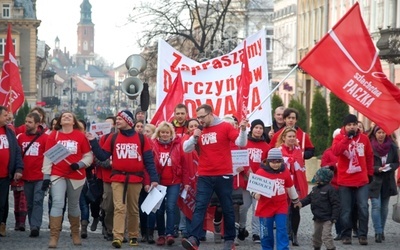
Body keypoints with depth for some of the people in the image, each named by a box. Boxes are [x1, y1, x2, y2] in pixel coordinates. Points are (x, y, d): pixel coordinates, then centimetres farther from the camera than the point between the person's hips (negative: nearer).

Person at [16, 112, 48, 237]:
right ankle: (33, 228, 15)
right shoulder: (20, 137, 7)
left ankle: (35, 227, -16)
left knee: (37, 201, -12)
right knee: (30, 203, 9)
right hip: (26, 177, 5)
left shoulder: (45, 138, -6)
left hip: (40, 176, -5)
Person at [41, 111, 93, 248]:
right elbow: (48, 156, 2)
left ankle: (75, 234, 30)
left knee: (74, 205, 13)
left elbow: (89, 156, 3)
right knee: (57, 203, -13)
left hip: (76, 175, 1)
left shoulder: (81, 136, 1)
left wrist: (79, 164, -16)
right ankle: (54, 237, -13)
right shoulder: (53, 135, 2)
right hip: (58, 175, -1)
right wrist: (46, 176, -3)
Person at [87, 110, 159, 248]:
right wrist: (93, 142, -5)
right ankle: (117, 237, -18)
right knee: (119, 208, -11)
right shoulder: (113, 138, 8)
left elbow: (149, 160, 3)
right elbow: (102, 156, 6)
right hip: (118, 178, 0)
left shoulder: (141, 139, 4)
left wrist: (154, 178, -4)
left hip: (135, 179, 0)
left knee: (134, 209, 9)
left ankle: (133, 236, 18)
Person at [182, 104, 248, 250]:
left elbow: (241, 143, -11)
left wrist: (243, 130, -29)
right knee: (200, 207, -8)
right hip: (204, 176, 3)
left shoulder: (225, 127, -2)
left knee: (227, 208, 7)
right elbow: (186, 149, 6)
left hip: (223, 175, -3)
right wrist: (194, 137, -11)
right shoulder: (199, 131, 9)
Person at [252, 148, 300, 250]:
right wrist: (256, 194, -27)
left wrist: (296, 200, 27)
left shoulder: (285, 172, 0)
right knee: (266, 233, 7)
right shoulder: (261, 172, -11)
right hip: (266, 207, -1)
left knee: (282, 231, -4)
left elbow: (290, 188, 16)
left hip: (281, 207, 1)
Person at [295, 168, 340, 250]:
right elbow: (309, 198, 17)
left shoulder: (330, 189, -17)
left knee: (326, 236, -14)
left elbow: (336, 204, -18)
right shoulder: (315, 189, 9)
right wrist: (301, 203, -1)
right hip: (317, 218, 8)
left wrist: (334, 217, -21)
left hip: (327, 219, -8)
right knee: (316, 235, 20)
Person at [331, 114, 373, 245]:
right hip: (344, 182, -1)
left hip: (362, 181, 2)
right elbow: (335, 151, -23)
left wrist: (370, 173, 15)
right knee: (346, 211, 4)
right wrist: (347, 137, -26)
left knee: (363, 208, -3)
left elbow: (369, 157, 14)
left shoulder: (364, 138, 4)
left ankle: (362, 235, 4)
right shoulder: (339, 138, -3)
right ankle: (346, 235, 13)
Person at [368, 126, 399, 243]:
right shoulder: (369, 146, -8)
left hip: (387, 181, 4)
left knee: (384, 207, 10)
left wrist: (390, 167, -10)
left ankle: (381, 231, 20)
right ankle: (378, 232, -10)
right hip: (374, 180, -4)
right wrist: (377, 169, -18)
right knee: (376, 206, -11)